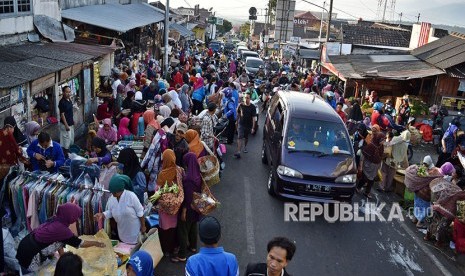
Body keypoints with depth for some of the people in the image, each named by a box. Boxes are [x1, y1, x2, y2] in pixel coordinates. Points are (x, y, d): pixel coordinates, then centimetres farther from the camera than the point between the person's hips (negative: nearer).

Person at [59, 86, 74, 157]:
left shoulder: (69, 99, 5)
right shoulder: (62, 102, -20)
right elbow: (62, 114, -20)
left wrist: (73, 120, 19)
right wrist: (66, 125, -21)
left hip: (71, 123, 9)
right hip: (65, 124, -9)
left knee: (71, 138, 19)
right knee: (66, 139, -2)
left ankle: (69, 152, 33)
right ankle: (65, 154, 8)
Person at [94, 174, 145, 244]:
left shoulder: (131, 196, -25)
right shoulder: (111, 199, -7)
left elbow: (140, 213, -17)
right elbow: (110, 212, 5)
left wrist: (143, 226, -12)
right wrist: (102, 214, -15)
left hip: (135, 231, -5)